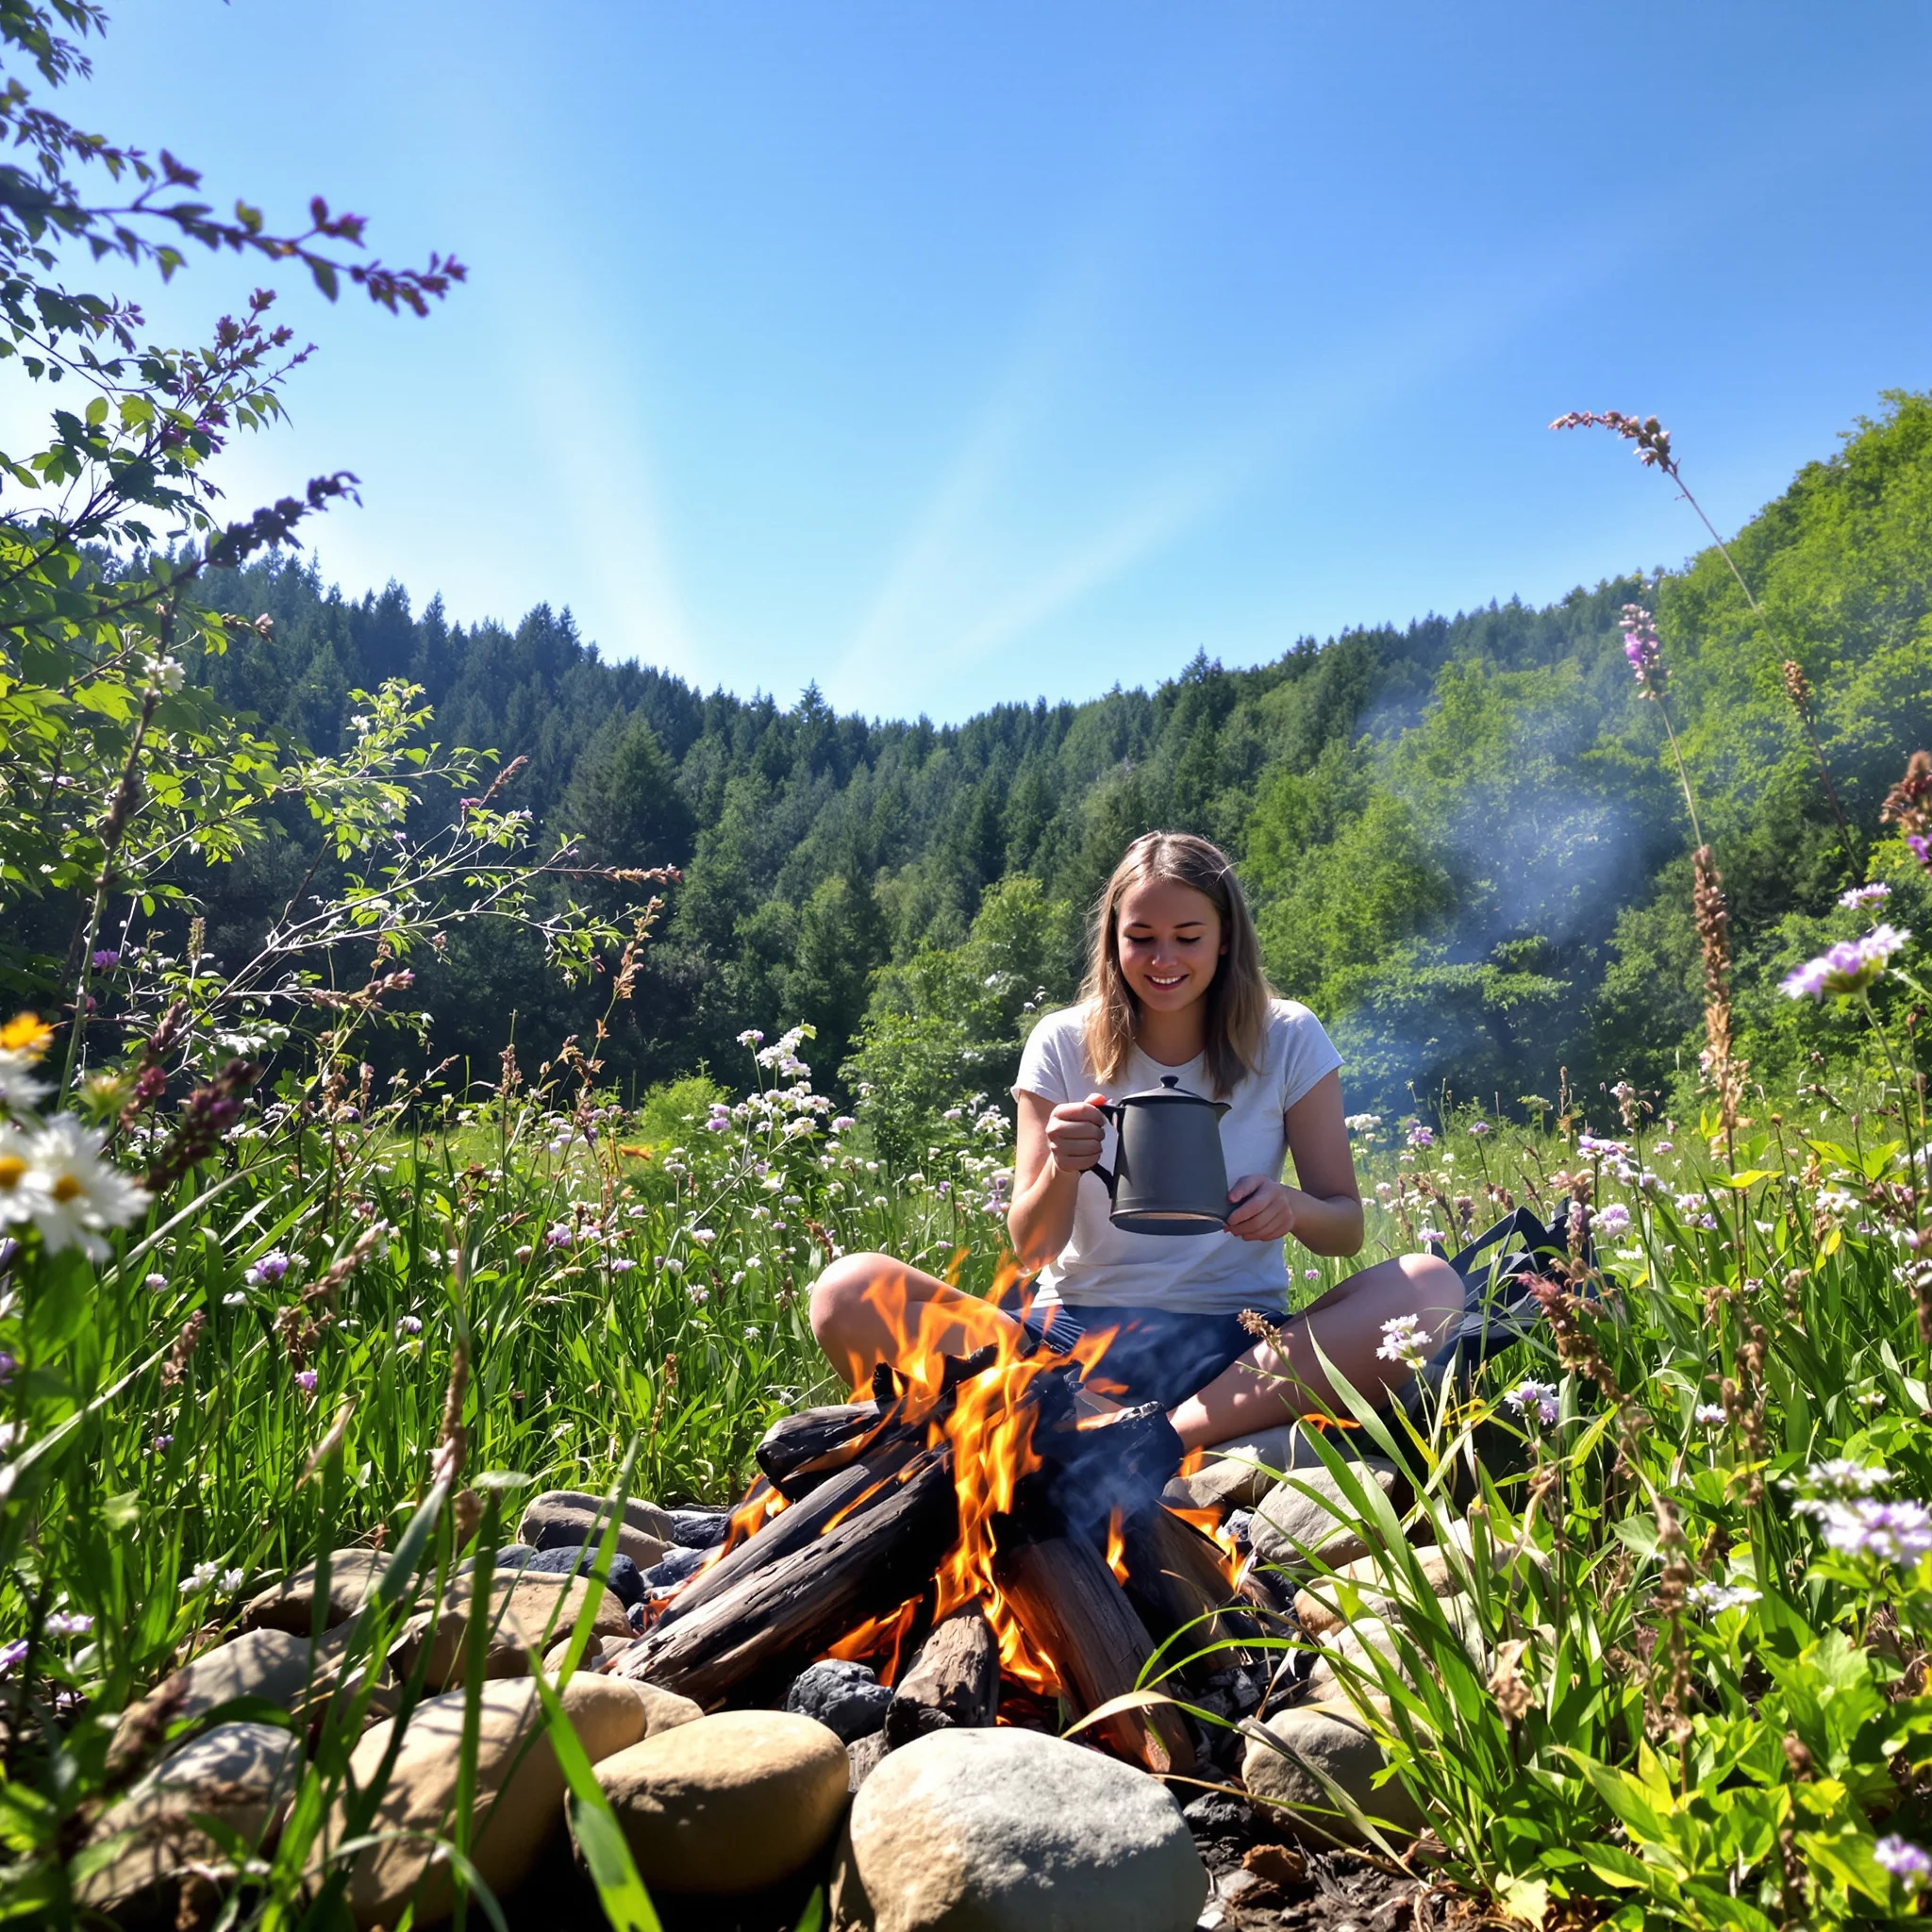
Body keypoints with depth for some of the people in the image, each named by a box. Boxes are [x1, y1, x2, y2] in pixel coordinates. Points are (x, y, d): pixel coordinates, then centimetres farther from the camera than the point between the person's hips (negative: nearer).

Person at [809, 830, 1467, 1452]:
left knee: (1430, 1287, -28)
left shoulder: (1289, 1041, 2)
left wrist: (1292, 1207, -21)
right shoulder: (1062, 1045, 1)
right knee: (848, 1291, -22)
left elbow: (1346, 1227, 3)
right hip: (1069, 1338, 0)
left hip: (1233, 1344, 0)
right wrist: (1060, 1171, -23)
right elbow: (1031, 1251, -1)